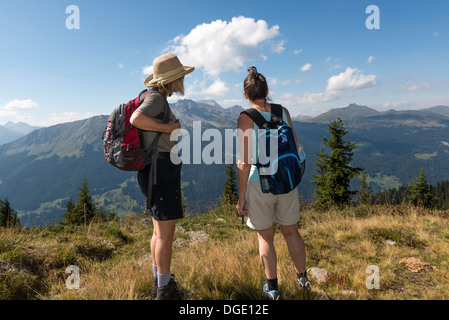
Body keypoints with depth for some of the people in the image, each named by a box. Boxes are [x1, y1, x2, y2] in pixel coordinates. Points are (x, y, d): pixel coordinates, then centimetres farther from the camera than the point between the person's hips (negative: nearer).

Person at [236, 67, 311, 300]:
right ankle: (303, 279, 36)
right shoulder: (283, 112, 0)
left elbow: (244, 163, -15)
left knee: (265, 236, 14)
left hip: (259, 183, -3)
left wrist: (241, 196, -8)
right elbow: (295, 148, 7)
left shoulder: (245, 119, -13)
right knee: (291, 231, 21)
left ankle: (272, 287, 26)